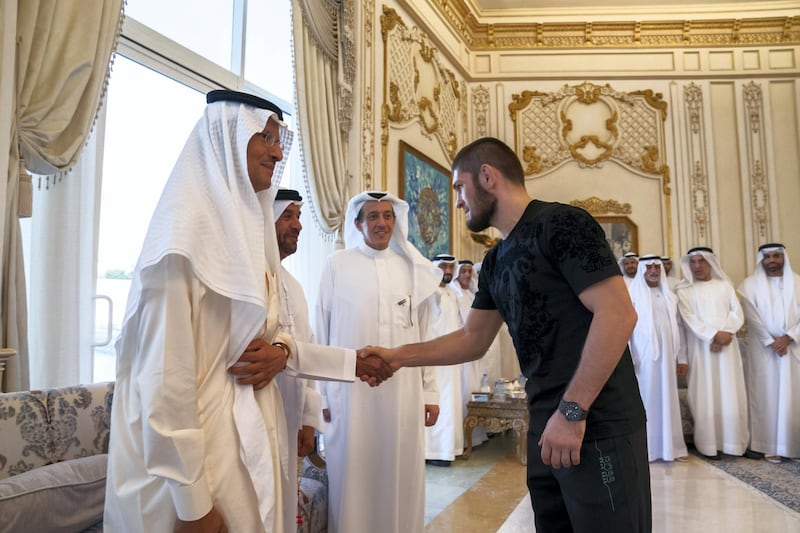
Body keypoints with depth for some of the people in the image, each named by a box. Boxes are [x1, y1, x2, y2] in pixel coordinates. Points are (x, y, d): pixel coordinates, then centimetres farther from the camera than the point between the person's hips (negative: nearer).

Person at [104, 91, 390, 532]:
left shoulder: (249, 226, 10)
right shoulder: (184, 229, -17)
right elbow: (165, 376, -21)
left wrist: (282, 351, -7)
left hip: (251, 438, 8)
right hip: (198, 444, -8)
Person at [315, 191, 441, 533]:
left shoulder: (413, 269, 8)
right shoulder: (336, 265, 1)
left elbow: (423, 336, 10)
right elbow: (322, 333, 1)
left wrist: (430, 392, 7)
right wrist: (321, 394, 0)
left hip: (403, 394, 2)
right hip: (350, 392, -2)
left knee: (400, 481, 10)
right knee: (352, 482, 7)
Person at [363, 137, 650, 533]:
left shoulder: (560, 223, -12)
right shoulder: (495, 262, 13)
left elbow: (618, 314, -19)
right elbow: (473, 340, 19)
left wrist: (572, 412, -21)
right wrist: (398, 356, 11)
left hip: (597, 426, -8)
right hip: (546, 427, 8)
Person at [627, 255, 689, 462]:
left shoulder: (669, 296, 12)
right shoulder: (632, 295, -1)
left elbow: (678, 327, 12)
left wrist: (682, 357, 7)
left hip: (666, 356, 4)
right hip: (643, 357, -4)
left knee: (668, 399, 7)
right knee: (645, 399, 0)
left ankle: (672, 446, 15)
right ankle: (644, 448, 8)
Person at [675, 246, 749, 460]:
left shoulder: (725, 285, 11)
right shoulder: (684, 290, 3)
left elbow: (737, 313, 4)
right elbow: (690, 319, -7)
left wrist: (726, 334, -12)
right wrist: (714, 335, -16)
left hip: (727, 345, 2)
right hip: (701, 348, -2)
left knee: (731, 394, 2)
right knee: (706, 395, -3)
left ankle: (734, 442, 9)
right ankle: (710, 444, 0)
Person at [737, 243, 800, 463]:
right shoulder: (751, 284, 3)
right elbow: (752, 317, -4)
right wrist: (771, 342, -12)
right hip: (764, 349, -1)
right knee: (767, 395, -1)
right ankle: (771, 445, 3)